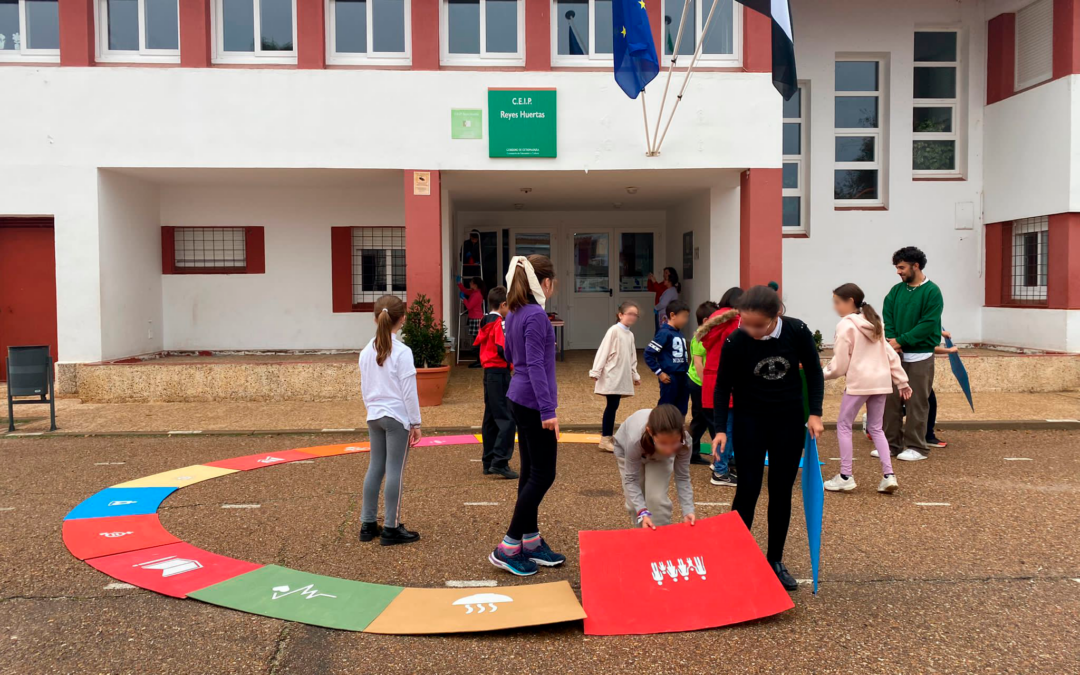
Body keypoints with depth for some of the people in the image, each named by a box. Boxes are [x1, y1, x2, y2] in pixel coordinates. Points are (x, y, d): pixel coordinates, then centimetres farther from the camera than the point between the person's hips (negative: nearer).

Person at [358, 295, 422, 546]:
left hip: (374, 417, 6)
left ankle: (368, 525, 18)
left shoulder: (366, 352, 6)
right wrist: (416, 423, -5)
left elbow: (365, 389, 12)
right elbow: (409, 391, -12)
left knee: (375, 468, 12)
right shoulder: (402, 352, -13)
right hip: (398, 417, -6)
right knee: (395, 470, -1)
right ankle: (391, 529, 4)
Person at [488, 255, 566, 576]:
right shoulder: (536, 315, -17)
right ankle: (508, 548, 2)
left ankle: (531, 541, 22)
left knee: (531, 472, 14)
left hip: (519, 399, 9)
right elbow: (535, 364, -23)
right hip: (534, 403, -9)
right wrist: (547, 409, -25)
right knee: (543, 475, -2)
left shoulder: (514, 313, 10)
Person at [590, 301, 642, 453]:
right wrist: (595, 372, -17)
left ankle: (608, 436, 18)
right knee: (612, 406, -7)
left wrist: (635, 375, 24)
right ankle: (605, 440, -1)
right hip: (611, 377, -7)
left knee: (613, 406, 10)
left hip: (622, 377, 7)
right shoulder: (614, 331, -11)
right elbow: (603, 352, -14)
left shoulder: (630, 334, 12)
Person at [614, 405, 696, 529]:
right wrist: (642, 512, -44)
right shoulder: (635, 440, -45)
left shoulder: (684, 442, -38)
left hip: (659, 454, 1)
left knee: (657, 499, -14)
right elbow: (631, 479, -33)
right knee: (635, 502, -5)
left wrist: (688, 510, -33)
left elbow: (682, 478, -23)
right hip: (626, 447, -1)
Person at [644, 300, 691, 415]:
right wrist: (659, 373, -14)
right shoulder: (665, 333, -12)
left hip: (682, 377, 8)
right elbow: (648, 354, -15)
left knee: (681, 411, 13)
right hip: (670, 378, -8)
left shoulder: (679, 334, 11)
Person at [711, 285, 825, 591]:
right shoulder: (735, 342, -19)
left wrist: (815, 413, -8)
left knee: (781, 492, 7)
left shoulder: (798, 332, -16)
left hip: (789, 420, 2)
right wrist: (720, 429, -13)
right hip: (750, 420, -1)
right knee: (748, 489, -2)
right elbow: (723, 386, -7)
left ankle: (775, 560, 19)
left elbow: (814, 372, -1)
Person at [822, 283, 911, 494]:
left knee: (843, 426, 6)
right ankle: (889, 475, 7)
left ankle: (845, 477, 7)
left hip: (859, 382, -7)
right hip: (881, 381, 7)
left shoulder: (845, 325, -7)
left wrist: (821, 374, 7)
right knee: (875, 428, 16)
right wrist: (902, 381, 17)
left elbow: (840, 365, -8)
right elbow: (890, 354, 15)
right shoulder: (875, 323, 17)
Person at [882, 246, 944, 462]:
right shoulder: (896, 290, 9)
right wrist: (891, 340, -13)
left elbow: (928, 324, -15)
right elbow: (887, 317, 4)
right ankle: (892, 443, 17)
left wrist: (901, 341, -17)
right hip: (896, 354, 5)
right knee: (892, 400, 8)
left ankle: (917, 447, 8)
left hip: (920, 356, -5)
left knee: (917, 402, 0)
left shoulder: (932, 291, -7)